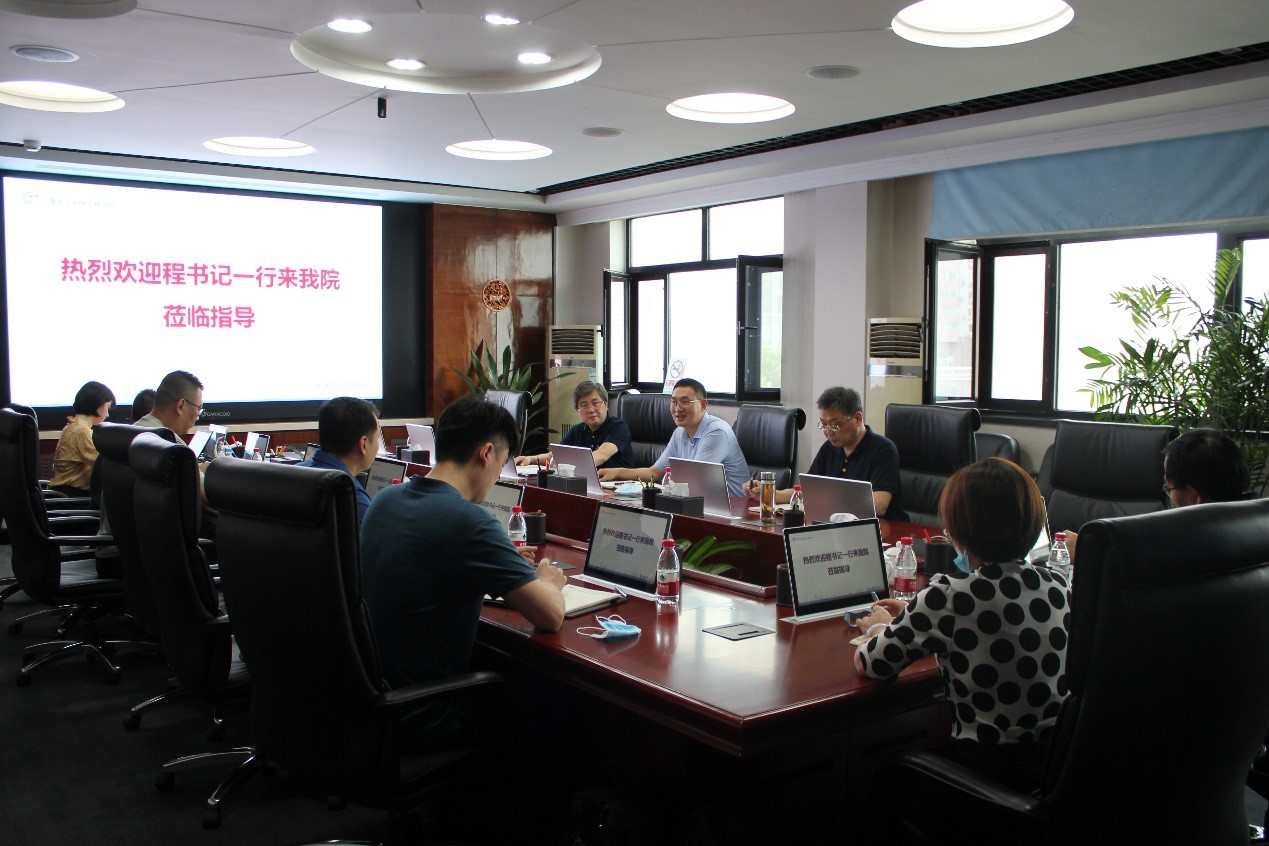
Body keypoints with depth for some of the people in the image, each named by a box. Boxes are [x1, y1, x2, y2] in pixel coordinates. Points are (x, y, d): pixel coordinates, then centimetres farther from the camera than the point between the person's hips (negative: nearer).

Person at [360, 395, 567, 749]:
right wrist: (548, 581, 2)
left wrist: (507, 566, 14)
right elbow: (551, 616, -21)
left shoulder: (385, 499, 1)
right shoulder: (469, 521, -24)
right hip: (418, 718, -7)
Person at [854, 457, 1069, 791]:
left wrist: (879, 626, 9)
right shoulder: (1057, 586, -3)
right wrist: (915, 616, 22)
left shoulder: (950, 596, -22)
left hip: (994, 770, -6)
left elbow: (869, 664, -12)